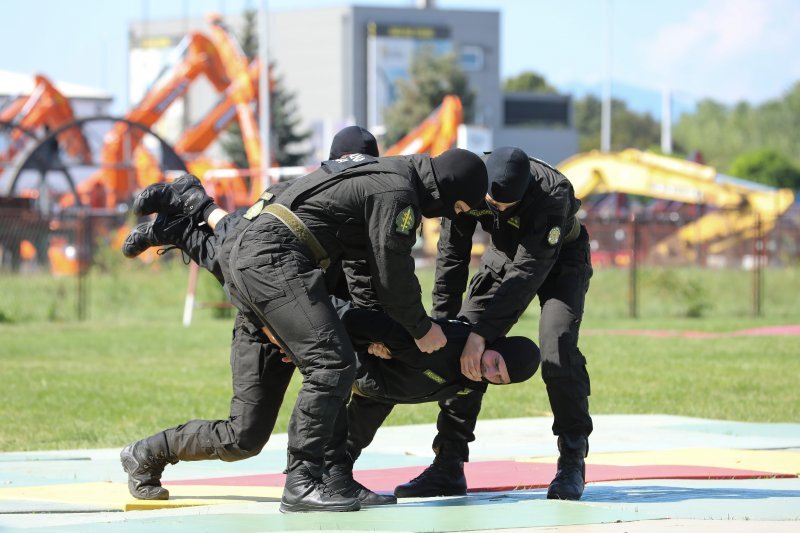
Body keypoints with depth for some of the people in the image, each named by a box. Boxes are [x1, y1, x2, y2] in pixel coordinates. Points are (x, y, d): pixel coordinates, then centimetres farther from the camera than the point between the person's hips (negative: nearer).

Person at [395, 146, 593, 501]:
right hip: (505, 255, 4)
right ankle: (448, 467, -2)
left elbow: (528, 272, -40)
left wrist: (482, 333, -43)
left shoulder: (552, 195, -40)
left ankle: (572, 462, -9)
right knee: (460, 348, -7)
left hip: (560, 261, -4)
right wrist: (442, 324, -19)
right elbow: (452, 257, -16)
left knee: (557, 351, -25)